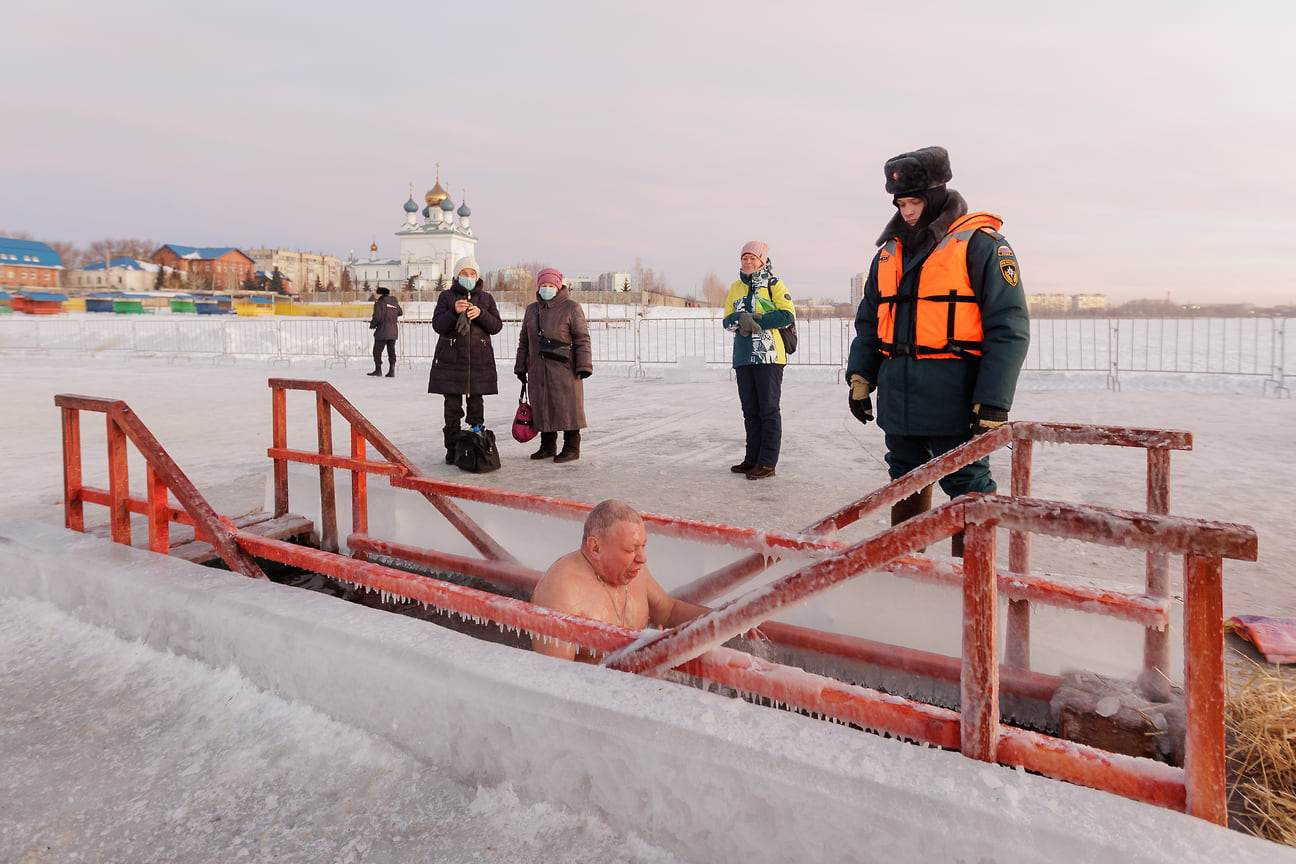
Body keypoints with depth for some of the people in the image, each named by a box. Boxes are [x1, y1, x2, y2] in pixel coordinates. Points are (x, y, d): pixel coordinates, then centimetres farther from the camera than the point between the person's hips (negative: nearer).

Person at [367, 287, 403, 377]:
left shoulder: (379, 303, -7)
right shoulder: (394, 302, 10)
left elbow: (377, 317, -13)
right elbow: (400, 313, 24)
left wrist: (372, 325, 3)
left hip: (382, 332, -6)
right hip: (393, 331, 6)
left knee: (377, 351, 3)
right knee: (391, 351, 7)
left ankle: (378, 370, 4)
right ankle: (392, 371, 3)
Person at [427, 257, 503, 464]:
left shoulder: (486, 298, 11)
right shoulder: (446, 297, 6)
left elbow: (497, 326, 3)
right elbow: (438, 325, -3)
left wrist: (481, 313, -14)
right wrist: (454, 312, -19)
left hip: (479, 360, 1)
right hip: (451, 360, -1)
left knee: (476, 405, 2)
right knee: (452, 407, -2)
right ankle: (452, 449, 6)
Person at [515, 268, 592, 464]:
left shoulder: (571, 308, -1)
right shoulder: (531, 310, 15)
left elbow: (582, 339, -6)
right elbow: (524, 341, 20)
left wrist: (584, 365, -13)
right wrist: (520, 367, 18)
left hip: (565, 370, -5)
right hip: (538, 370, 5)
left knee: (567, 408, -3)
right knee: (542, 408, 9)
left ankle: (572, 448, 6)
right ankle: (548, 446, 21)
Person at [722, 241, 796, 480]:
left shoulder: (774, 285, 1)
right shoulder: (735, 288, 17)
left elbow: (787, 315, -11)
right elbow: (728, 321, 11)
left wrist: (756, 319, -15)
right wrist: (741, 319, -12)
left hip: (768, 356, -6)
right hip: (743, 358, 6)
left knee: (768, 410, -4)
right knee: (750, 411, 11)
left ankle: (767, 463, -1)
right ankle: (752, 459, 19)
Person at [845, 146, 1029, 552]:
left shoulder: (980, 244, -5)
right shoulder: (890, 252, 15)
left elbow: (1009, 327, -10)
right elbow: (868, 322, 19)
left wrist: (993, 403, -16)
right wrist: (859, 378, 9)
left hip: (953, 398, -6)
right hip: (898, 399, 6)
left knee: (967, 487, -1)